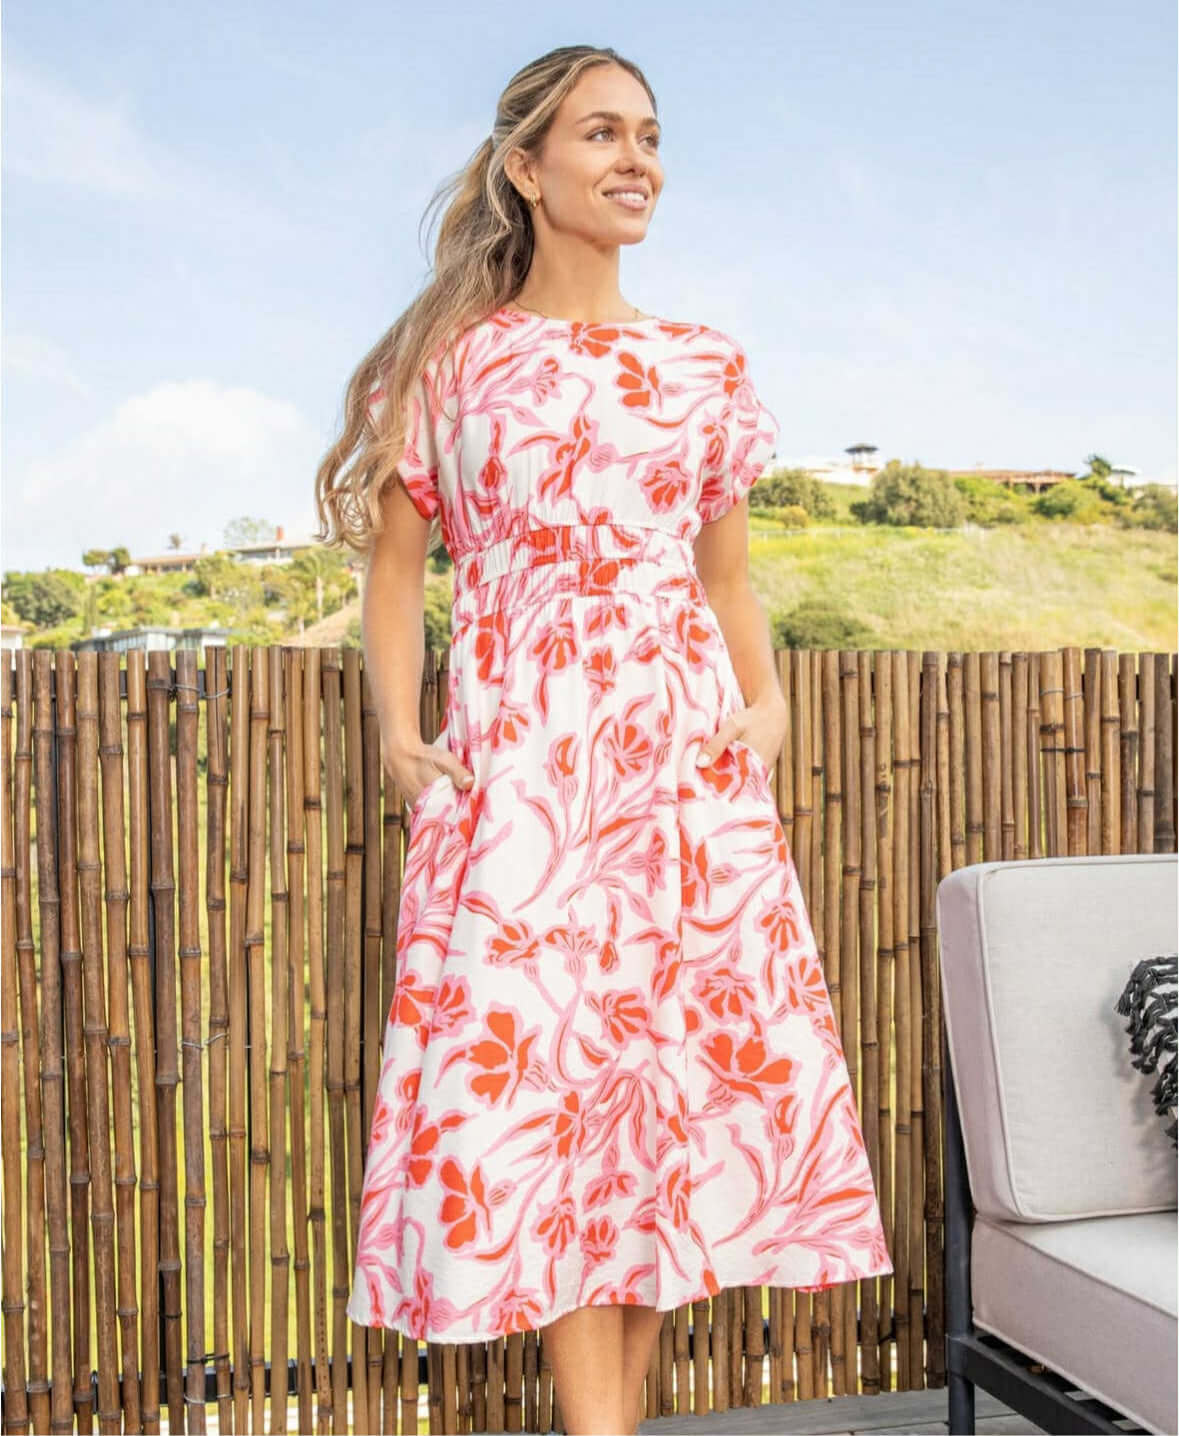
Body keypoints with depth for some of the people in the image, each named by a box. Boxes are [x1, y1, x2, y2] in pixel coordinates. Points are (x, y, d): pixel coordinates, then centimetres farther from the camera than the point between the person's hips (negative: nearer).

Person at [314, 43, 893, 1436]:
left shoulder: (706, 365, 13)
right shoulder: (452, 356, 6)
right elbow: (395, 558, 9)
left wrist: (766, 699, 4)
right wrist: (400, 733, -2)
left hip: (688, 754, 3)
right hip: (517, 759, -2)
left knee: (687, 1064, 2)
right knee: (541, 1061, -5)